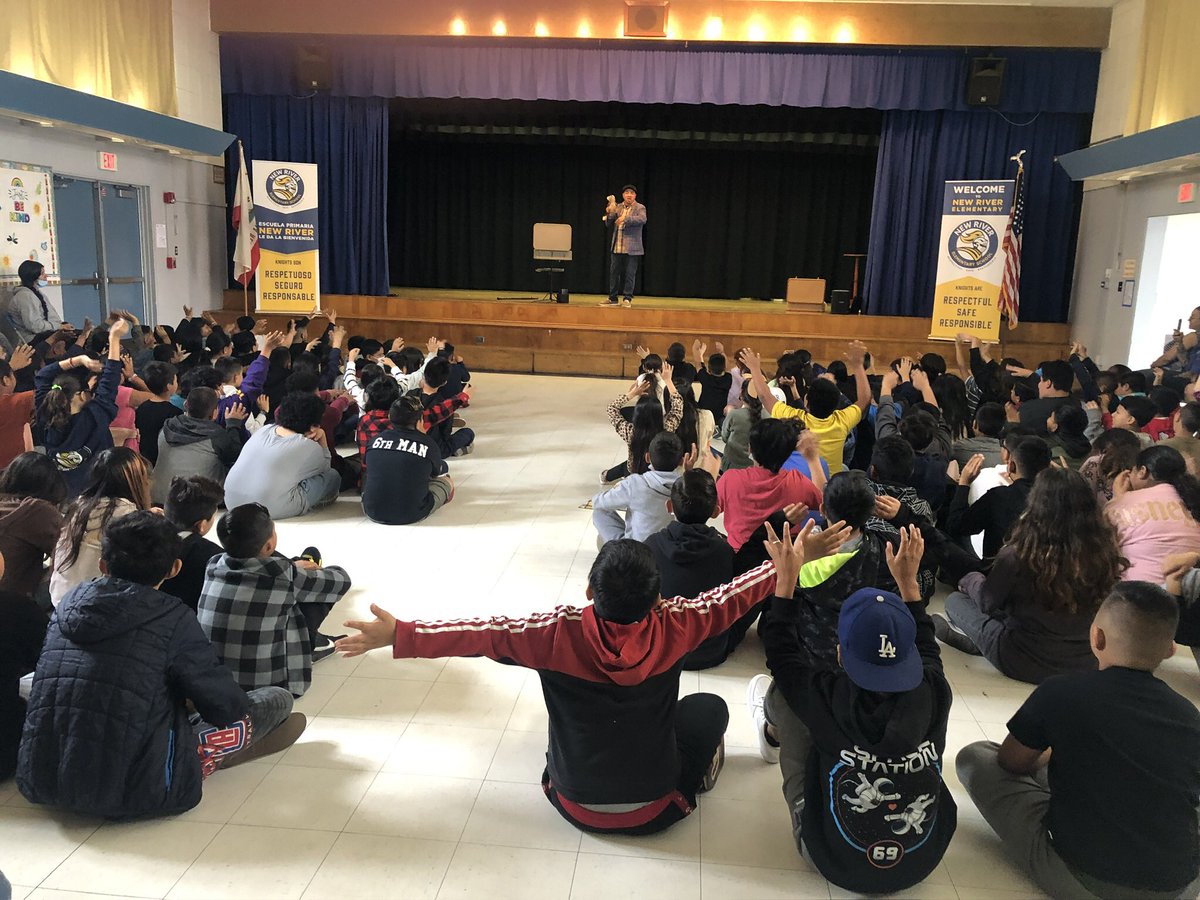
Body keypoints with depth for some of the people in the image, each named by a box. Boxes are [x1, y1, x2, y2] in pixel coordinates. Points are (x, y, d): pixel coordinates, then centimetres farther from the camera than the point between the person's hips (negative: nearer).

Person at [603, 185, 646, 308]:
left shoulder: (640, 208, -1)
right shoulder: (617, 207, 12)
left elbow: (642, 219, -21)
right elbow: (609, 223, 9)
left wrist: (625, 218, -29)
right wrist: (609, 213, -11)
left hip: (631, 248, -4)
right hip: (616, 247, 4)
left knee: (629, 274, -2)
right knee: (614, 272, 8)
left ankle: (628, 298, 6)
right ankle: (612, 298, 17)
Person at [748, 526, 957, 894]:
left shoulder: (827, 695, -28)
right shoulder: (933, 693, -21)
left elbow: (781, 650, -7)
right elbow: (926, 646, 4)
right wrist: (907, 580, 11)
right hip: (923, 861, 4)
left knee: (779, 690, 3)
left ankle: (773, 733, 40)